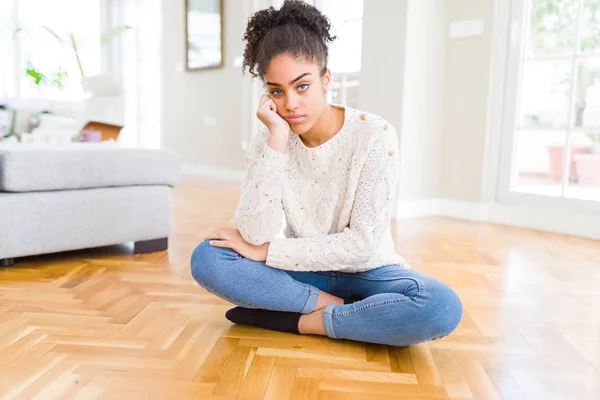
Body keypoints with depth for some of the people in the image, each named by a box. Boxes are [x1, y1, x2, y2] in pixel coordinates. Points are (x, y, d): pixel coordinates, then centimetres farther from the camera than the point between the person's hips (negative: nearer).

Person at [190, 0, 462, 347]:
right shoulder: (267, 142, -8)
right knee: (207, 257, -21)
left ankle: (290, 319, -18)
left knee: (443, 308, -31)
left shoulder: (375, 136, -17)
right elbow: (256, 235, -20)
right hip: (301, 273, 2)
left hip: (365, 273, -2)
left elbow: (363, 243, -19)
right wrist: (277, 142, -26)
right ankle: (342, 309, -16)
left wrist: (266, 252, -18)